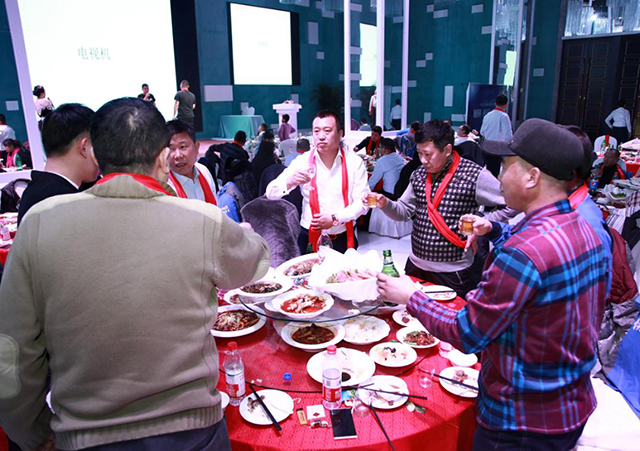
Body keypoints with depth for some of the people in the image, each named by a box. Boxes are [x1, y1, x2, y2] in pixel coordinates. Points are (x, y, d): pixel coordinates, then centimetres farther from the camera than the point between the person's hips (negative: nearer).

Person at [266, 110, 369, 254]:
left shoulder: (354, 162, -4)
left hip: (344, 238, 0)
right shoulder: (303, 161, -4)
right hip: (310, 238, 0)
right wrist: (289, 182, -27)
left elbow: (362, 202, -7)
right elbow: (270, 193, -6)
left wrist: (335, 218, -20)